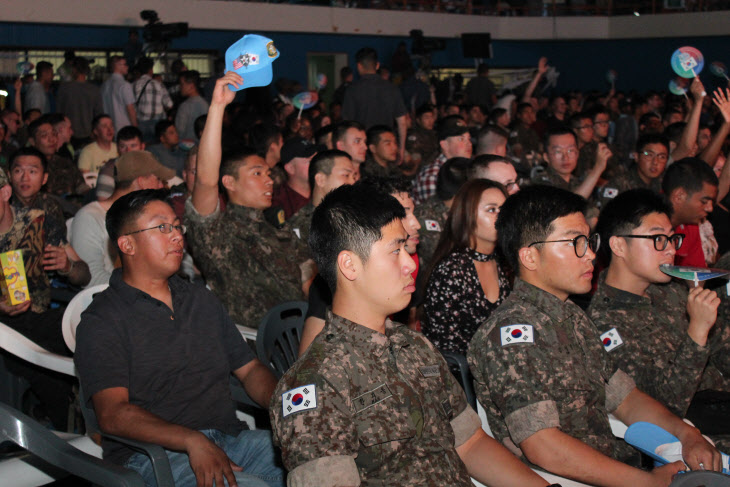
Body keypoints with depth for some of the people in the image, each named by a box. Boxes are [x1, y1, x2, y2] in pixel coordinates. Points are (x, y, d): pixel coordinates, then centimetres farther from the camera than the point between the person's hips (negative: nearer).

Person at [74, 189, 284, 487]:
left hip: (230, 440, 6)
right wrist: (192, 441, -26)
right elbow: (112, 415, -13)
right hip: (152, 456, -6)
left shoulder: (202, 300, 21)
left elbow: (249, 369, 21)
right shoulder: (101, 321, -1)